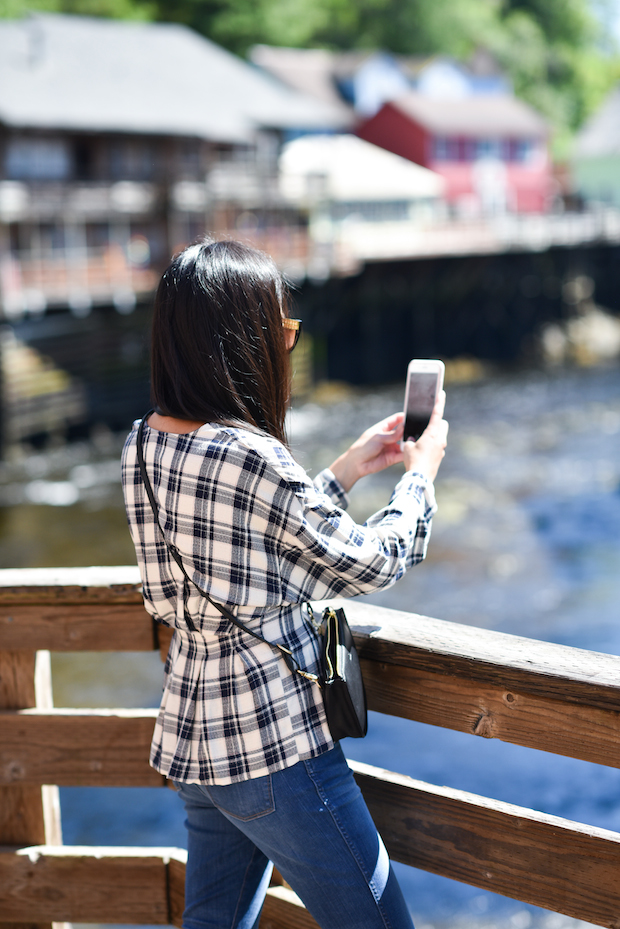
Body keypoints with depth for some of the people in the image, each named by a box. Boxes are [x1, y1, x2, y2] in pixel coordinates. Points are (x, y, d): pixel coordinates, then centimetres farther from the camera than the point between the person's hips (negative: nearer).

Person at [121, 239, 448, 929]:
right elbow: (367, 565, -9)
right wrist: (422, 470, 6)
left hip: (191, 740, 9)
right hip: (274, 746, -8)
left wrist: (347, 470, 16)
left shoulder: (143, 447, 2)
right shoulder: (250, 457, -23)